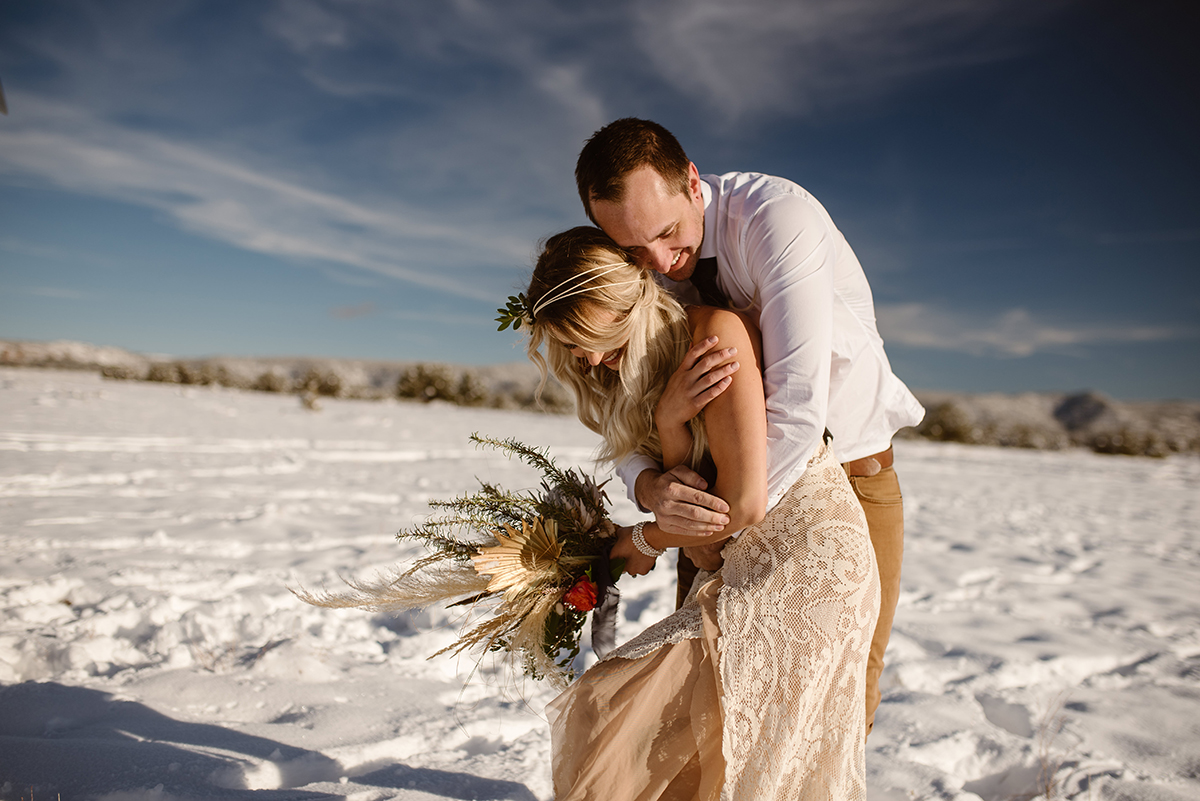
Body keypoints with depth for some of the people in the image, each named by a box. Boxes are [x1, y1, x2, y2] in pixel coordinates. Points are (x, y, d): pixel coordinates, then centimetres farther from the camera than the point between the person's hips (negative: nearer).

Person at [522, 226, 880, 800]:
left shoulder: (719, 331, -15)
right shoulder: (642, 373, 10)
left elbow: (744, 504, -17)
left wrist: (643, 541, -2)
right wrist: (667, 421, -18)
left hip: (807, 550, -8)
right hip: (748, 563, 8)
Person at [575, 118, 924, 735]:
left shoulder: (779, 214, -29)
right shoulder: (638, 269, -11)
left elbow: (801, 405, -39)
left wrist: (650, 541, -32)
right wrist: (648, 487, -36)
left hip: (847, 466, -3)